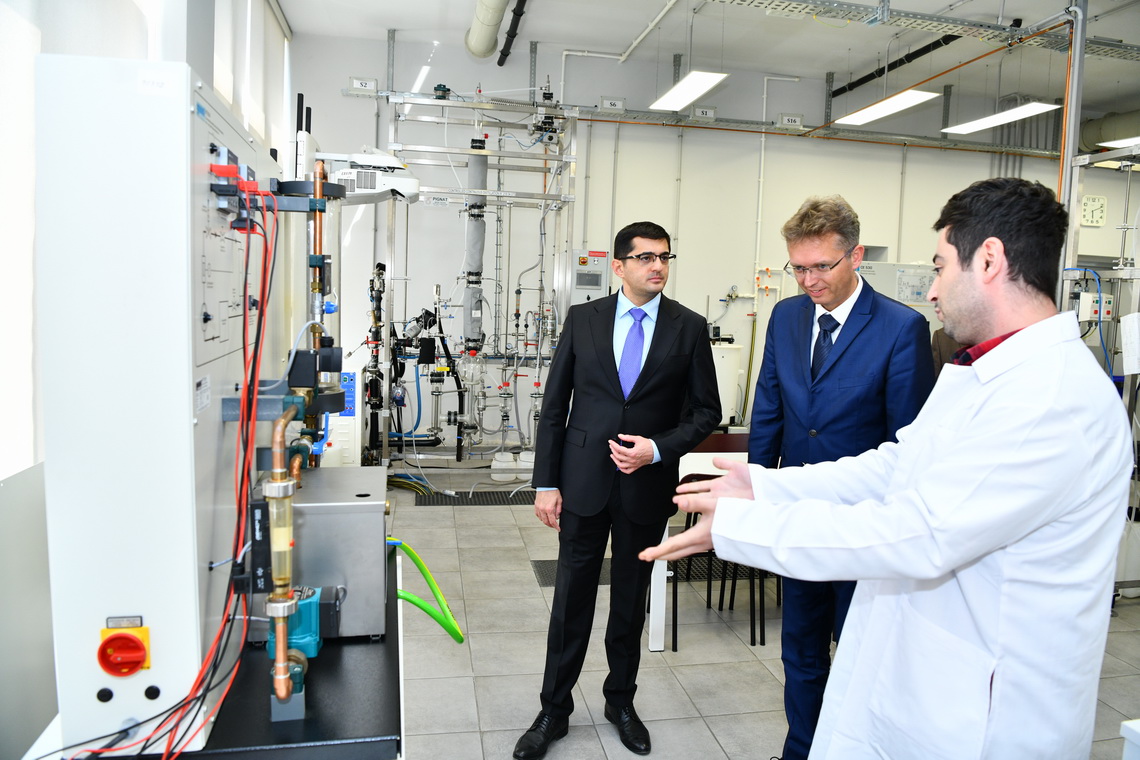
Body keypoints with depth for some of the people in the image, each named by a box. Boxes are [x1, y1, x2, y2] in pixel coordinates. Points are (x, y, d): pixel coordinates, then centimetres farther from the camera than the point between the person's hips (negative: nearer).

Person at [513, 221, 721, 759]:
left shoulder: (689, 328, -2)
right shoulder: (583, 319, -1)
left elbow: (706, 412, 1)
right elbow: (554, 405, 0)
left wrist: (658, 449, -14)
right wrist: (546, 483, -3)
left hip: (646, 486, 0)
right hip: (584, 481, 0)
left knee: (631, 599, 16)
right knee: (571, 598, 9)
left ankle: (620, 701, 37)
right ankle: (554, 710, 27)